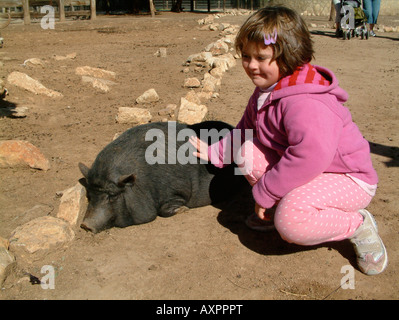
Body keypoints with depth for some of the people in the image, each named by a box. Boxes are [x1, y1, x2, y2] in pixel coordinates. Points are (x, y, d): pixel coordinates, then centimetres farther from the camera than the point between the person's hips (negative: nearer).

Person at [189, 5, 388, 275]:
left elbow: (310, 157, -41)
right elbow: (244, 131, 18)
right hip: (306, 171, 9)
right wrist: (214, 153, 12)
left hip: (349, 179, -9)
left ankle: (358, 225, -5)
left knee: (290, 223, -33)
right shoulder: (265, 92, 4)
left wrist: (264, 192, -29)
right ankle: (278, 208, 8)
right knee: (250, 151, -9)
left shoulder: (304, 102, -31)